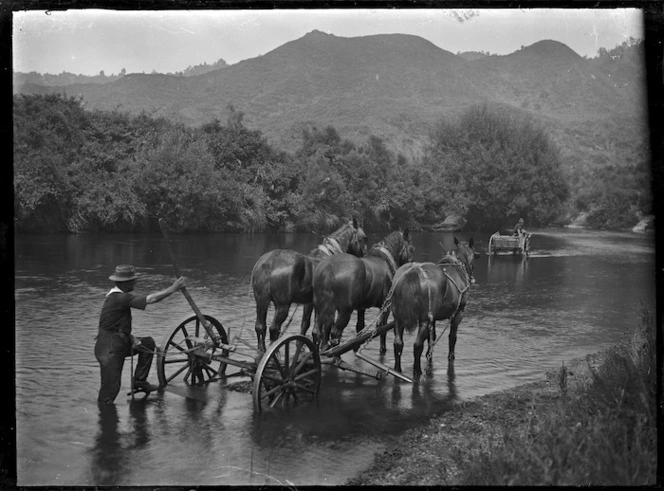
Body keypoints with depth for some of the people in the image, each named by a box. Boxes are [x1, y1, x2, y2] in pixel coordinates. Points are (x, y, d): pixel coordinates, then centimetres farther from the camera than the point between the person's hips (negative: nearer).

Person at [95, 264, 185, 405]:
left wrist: (131, 338, 4)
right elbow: (151, 299, -25)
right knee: (110, 389, -6)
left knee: (148, 343, 17)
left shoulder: (114, 296, 8)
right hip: (109, 349, -10)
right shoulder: (120, 298, -23)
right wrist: (172, 289, -15)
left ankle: (139, 381, 18)